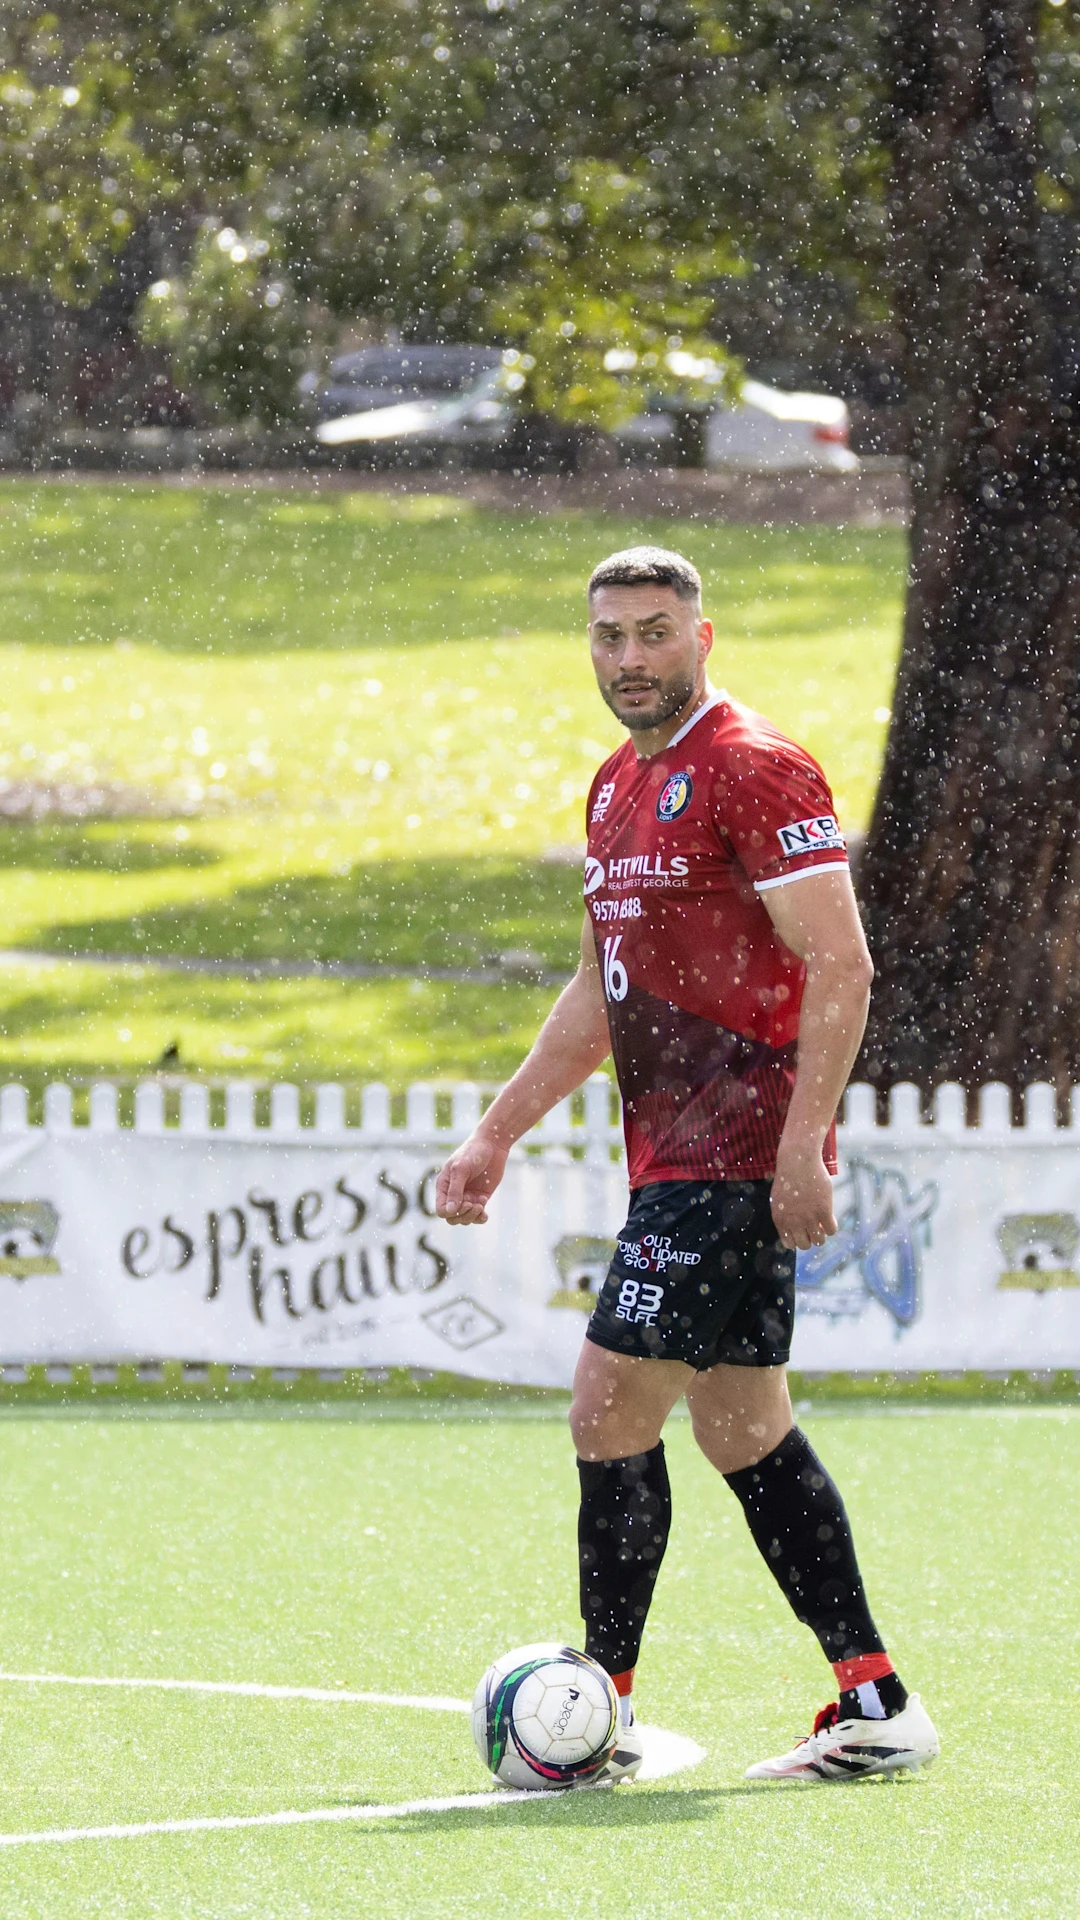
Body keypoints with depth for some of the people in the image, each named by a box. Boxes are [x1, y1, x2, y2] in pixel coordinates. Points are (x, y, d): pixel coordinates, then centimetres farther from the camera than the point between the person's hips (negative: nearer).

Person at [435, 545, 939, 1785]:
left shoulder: (756, 771, -11)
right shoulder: (618, 789, 17)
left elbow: (840, 965, -17)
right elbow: (600, 993, 26)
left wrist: (802, 1144, -23)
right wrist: (497, 1135, 22)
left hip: (738, 1159, -10)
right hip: (674, 1160, 10)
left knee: (610, 1407, -10)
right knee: (743, 1433, 11)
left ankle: (602, 1715, -2)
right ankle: (877, 1706, 15)